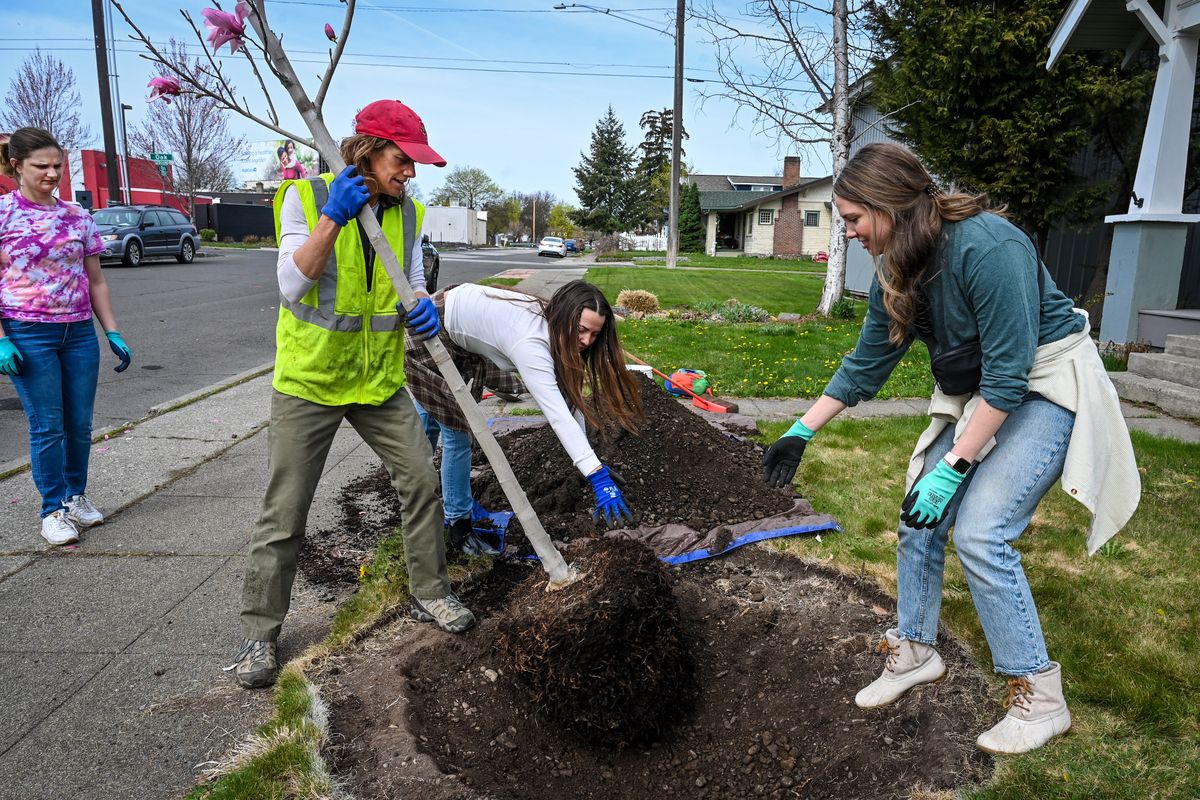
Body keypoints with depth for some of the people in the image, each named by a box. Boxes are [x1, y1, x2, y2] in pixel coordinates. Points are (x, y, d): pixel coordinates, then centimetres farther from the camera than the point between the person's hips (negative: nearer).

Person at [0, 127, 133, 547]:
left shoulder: (77, 216, 8)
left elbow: (95, 281, 12)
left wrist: (113, 333, 6)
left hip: (80, 332, 4)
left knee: (80, 424, 8)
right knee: (47, 426, 0)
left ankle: (77, 496, 26)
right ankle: (53, 509, 13)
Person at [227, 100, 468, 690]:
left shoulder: (407, 213, 3)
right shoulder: (306, 198, -10)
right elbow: (293, 286, -18)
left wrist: (422, 306, -16)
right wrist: (332, 218, -28)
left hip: (379, 379, 5)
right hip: (309, 377, -4)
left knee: (422, 480, 5)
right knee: (284, 513, 1)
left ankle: (429, 594, 24)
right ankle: (259, 634, 17)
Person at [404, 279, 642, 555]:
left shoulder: (554, 327, -15)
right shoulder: (529, 341, -42)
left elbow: (570, 398, -12)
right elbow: (557, 414, -49)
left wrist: (593, 464, -17)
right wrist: (597, 476, -53)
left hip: (462, 342, 9)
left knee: (430, 414, 28)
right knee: (457, 431, -7)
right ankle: (458, 525, 11)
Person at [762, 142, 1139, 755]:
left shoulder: (986, 245, -29)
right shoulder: (894, 272, -4)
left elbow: (1010, 372, -29)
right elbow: (866, 365, 5)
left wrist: (952, 468, -27)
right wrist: (800, 433, 6)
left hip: (1046, 388, -8)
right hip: (976, 393, 8)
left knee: (980, 531, -18)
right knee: (918, 515, 2)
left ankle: (1040, 698, 0)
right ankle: (915, 652, 21)